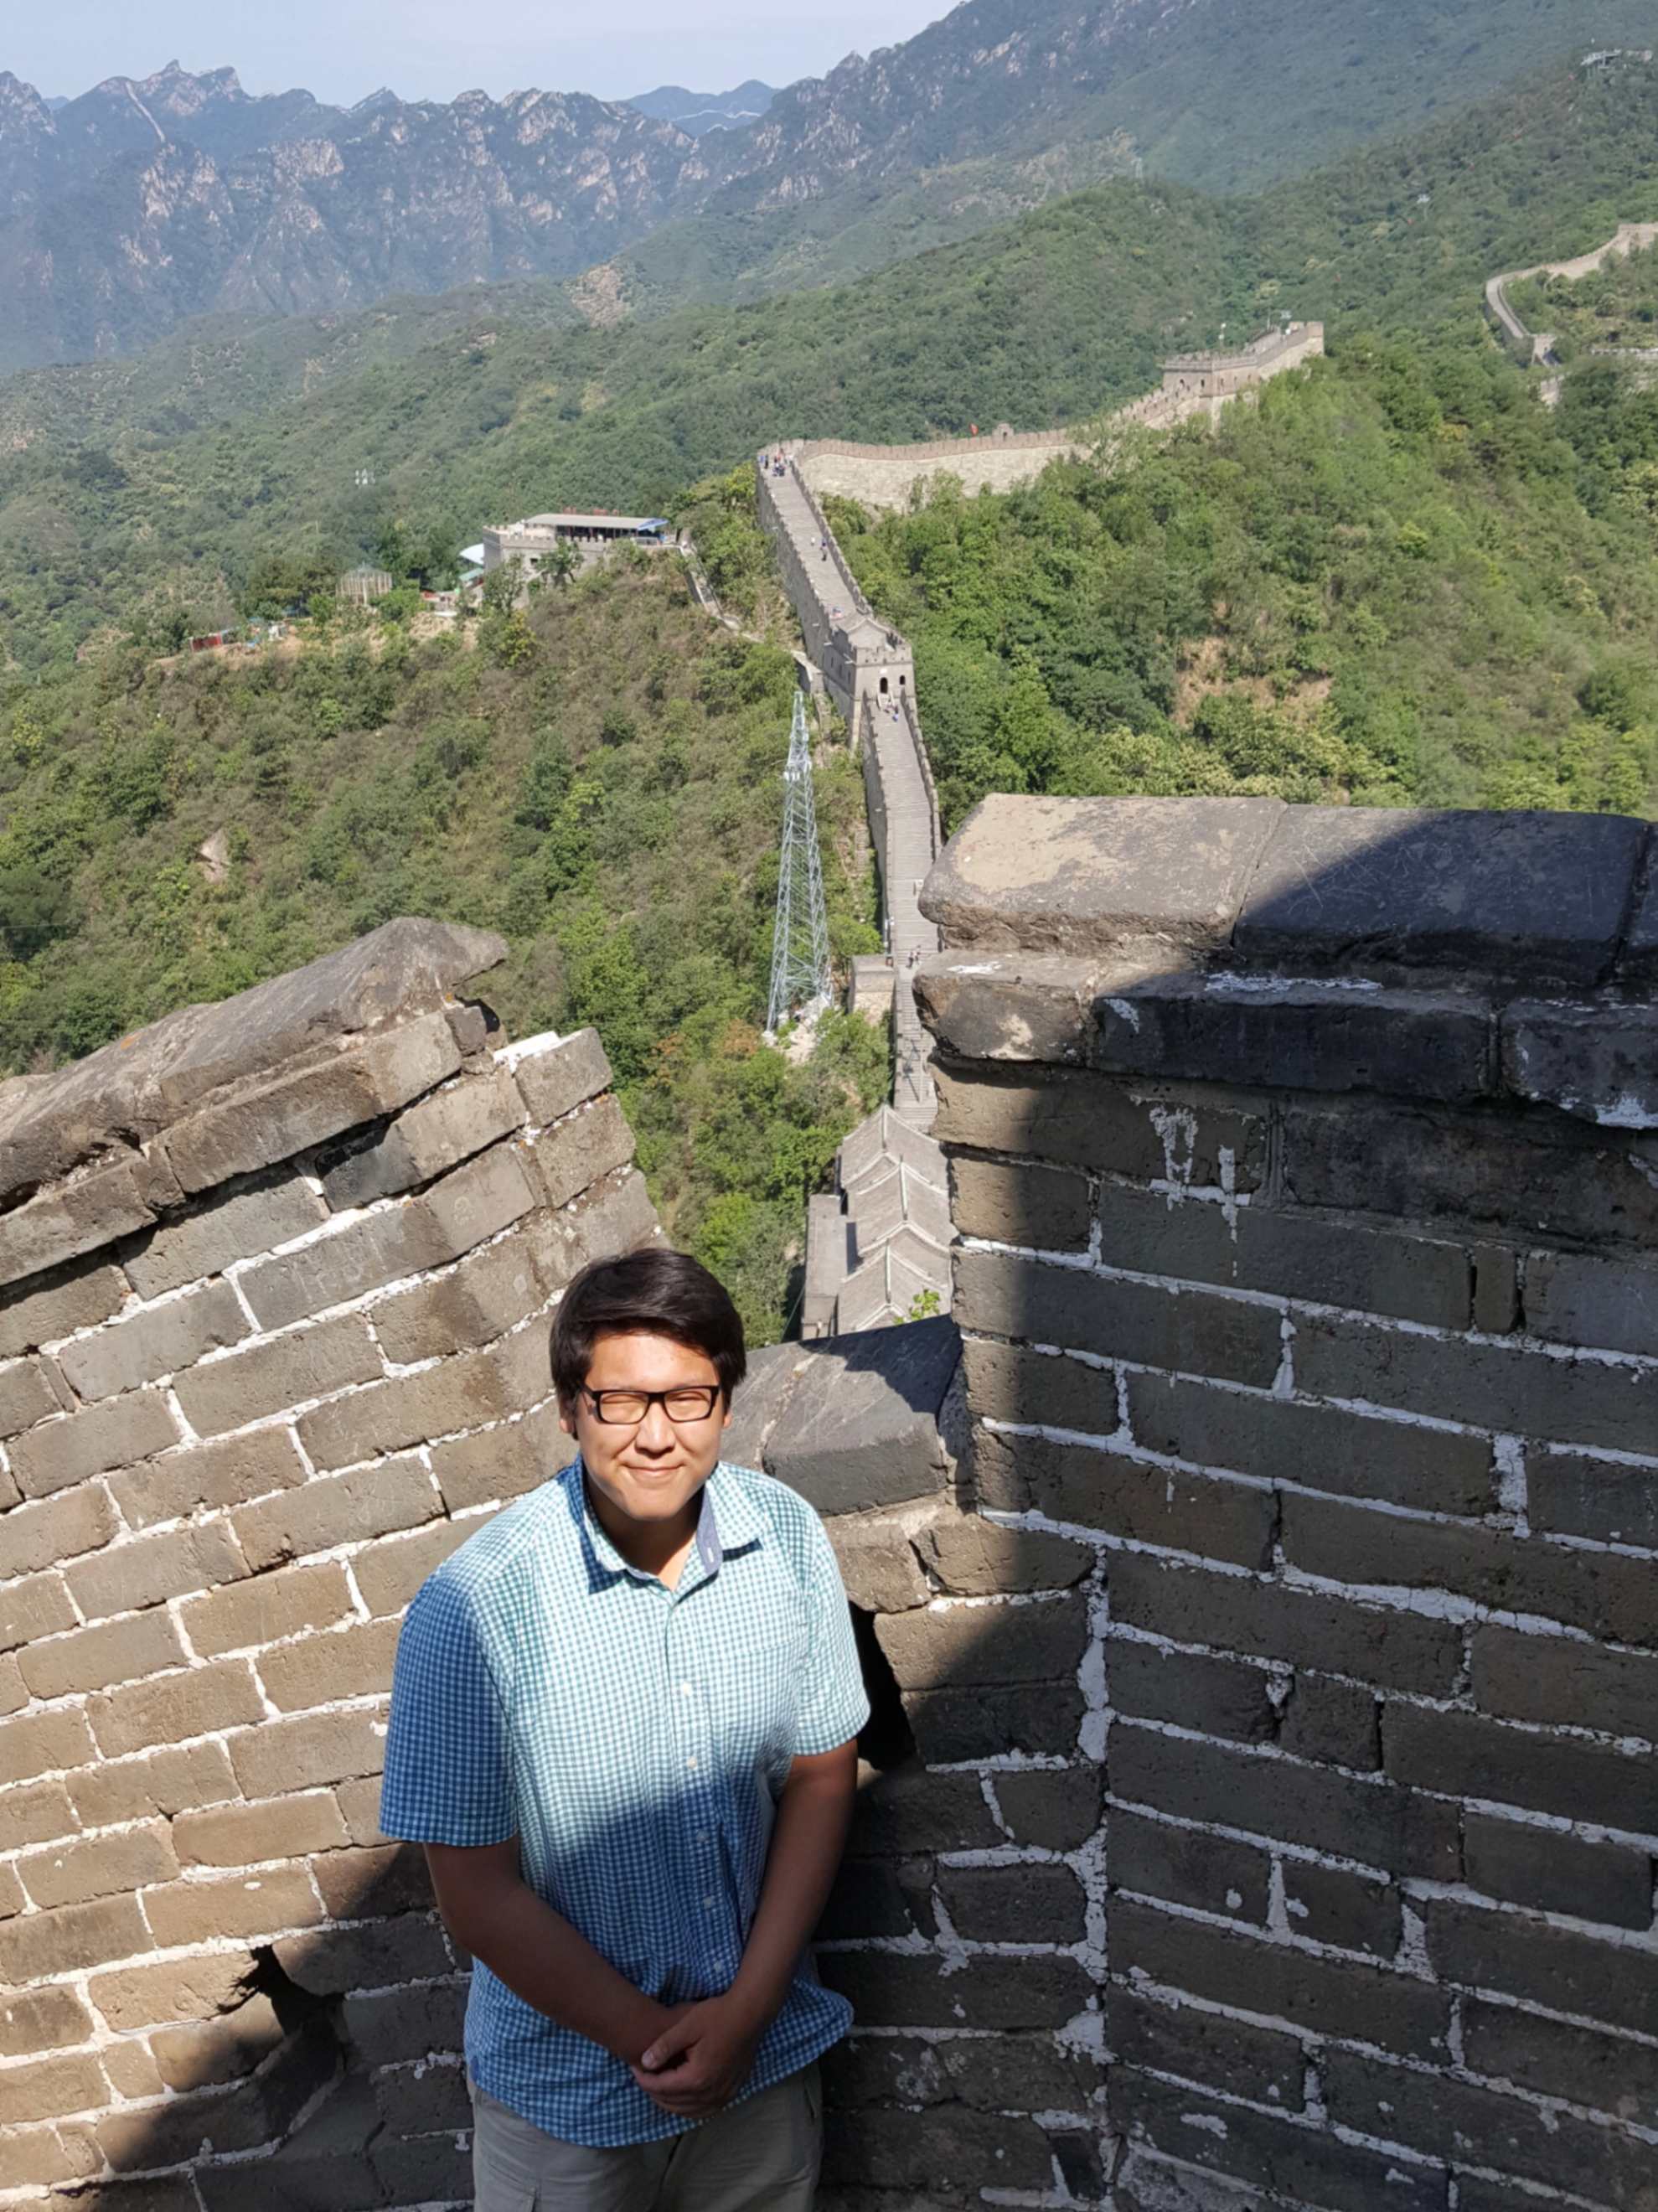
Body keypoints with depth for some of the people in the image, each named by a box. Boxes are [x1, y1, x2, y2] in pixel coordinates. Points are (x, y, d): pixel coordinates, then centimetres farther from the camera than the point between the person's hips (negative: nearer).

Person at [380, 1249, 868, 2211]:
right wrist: (652, 2037, -13)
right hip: (568, 2092, -3)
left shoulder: (791, 1539, -13)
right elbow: (477, 1891, -16)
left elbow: (822, 1773, -3)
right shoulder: (474, 1608, -24)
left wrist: (747, 2007, -11)